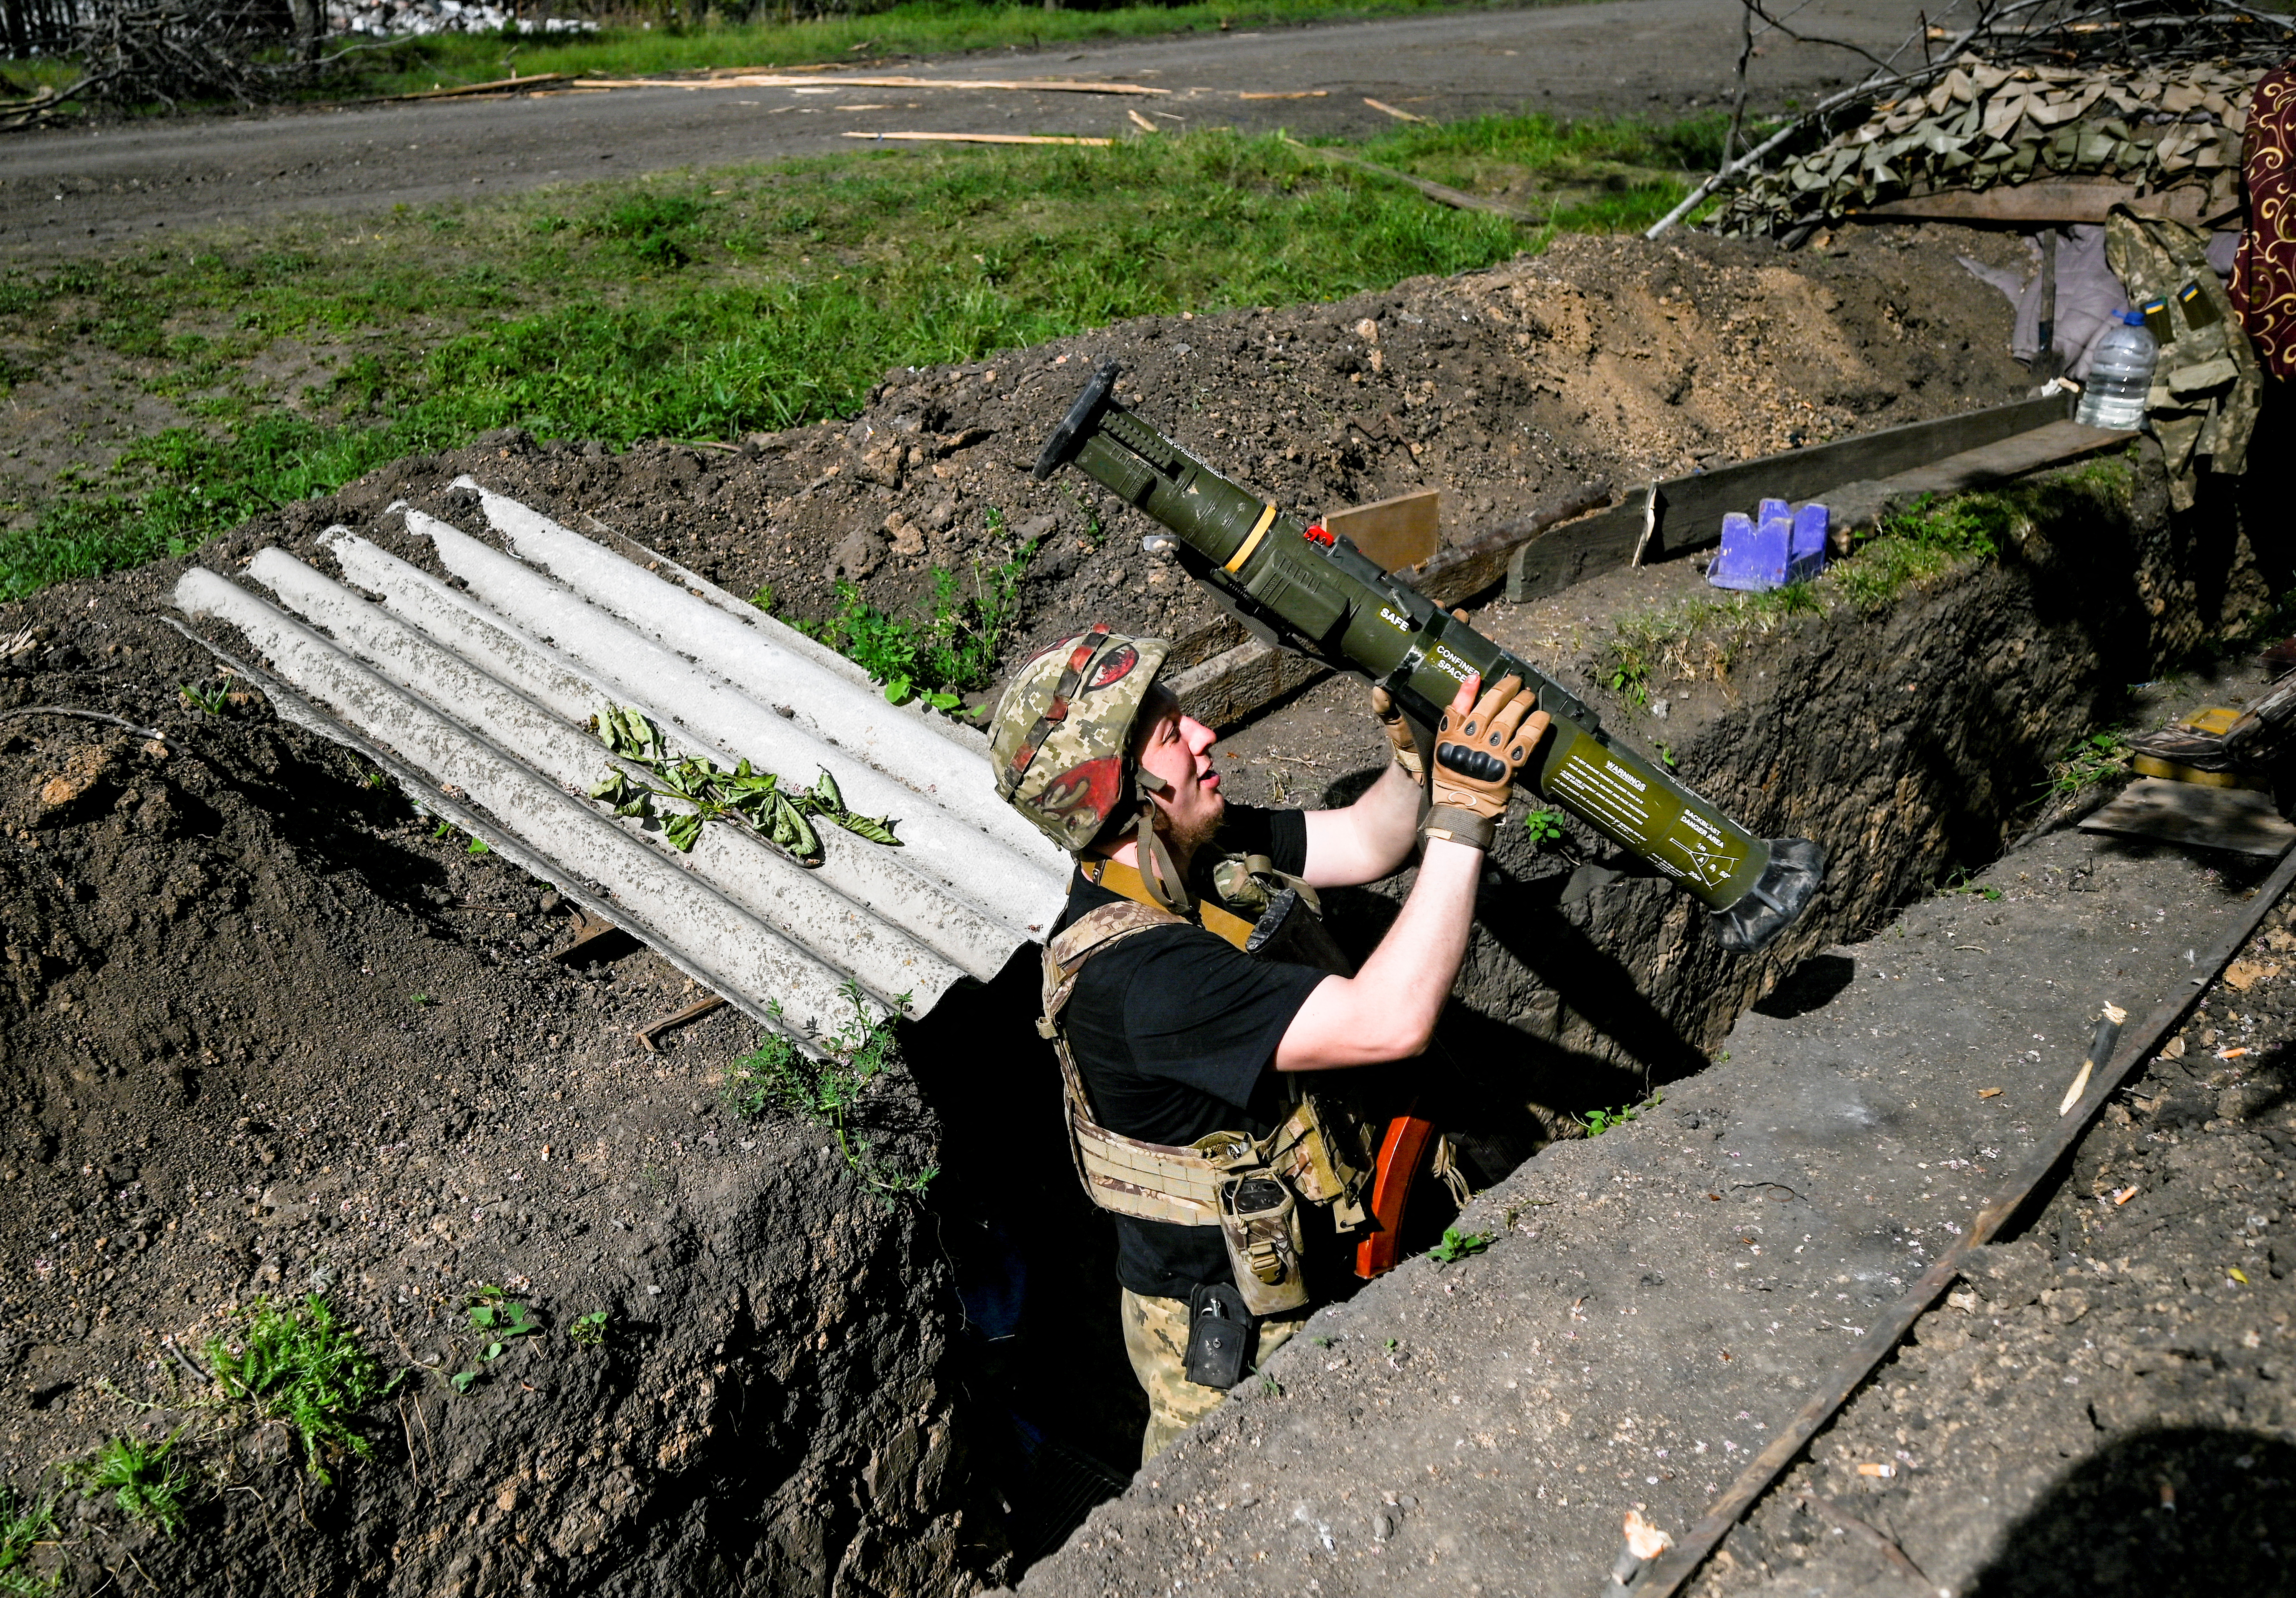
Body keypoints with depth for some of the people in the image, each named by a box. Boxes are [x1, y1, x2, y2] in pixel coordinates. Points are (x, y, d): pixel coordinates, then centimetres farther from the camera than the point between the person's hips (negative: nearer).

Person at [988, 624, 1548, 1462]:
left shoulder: (1192, 850, -9)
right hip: (1227, 1335, -8)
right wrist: (1462, 817, -39)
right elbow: (1390, 1021, -41)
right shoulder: (1130, 970, -37)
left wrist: (1416, 757, -20)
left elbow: (1363, 843, 0)